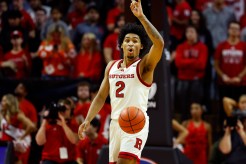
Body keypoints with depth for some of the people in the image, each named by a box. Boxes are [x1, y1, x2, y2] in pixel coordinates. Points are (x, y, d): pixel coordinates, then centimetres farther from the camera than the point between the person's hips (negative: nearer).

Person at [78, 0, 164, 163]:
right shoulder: (111, 67, 15)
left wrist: (141, 16, -26)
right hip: (116, 124, 7)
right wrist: (87, 120, 6)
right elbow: (101, 97, 18)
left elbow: (159, 43, -22)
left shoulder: (144, 66, -4)